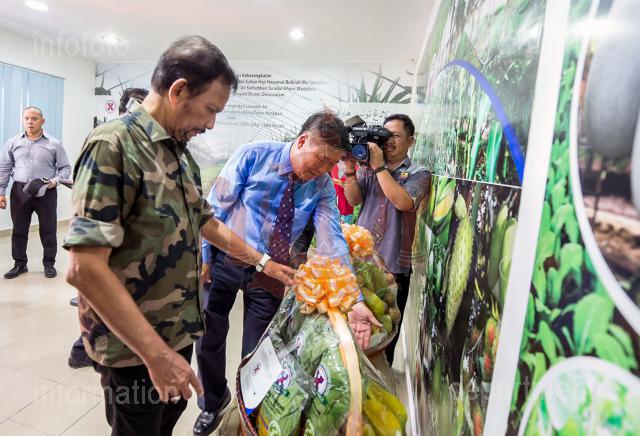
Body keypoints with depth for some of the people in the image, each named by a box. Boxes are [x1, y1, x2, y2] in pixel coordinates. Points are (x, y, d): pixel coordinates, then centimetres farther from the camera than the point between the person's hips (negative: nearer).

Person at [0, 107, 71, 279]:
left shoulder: (54, 144, 1)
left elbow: (65, 167, 3)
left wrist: (55, 180, -15)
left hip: (46, 192, -2)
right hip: (20, 191, 3)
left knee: (48, 229, 4)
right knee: (19, 229, 9)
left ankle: (49, 264, 15)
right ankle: (20, 264, 22)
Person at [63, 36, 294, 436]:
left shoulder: (181, 154, 6)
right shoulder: (114, 146, -21)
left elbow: (206, 223, 15)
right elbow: (85, 268, -27)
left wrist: (264, 262, 16)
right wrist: (156, 353, -25)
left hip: (179, 331, 8)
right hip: (133, 347, -7)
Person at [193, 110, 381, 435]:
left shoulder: (322, 186, -10)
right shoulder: (253, 156, -16)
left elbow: (331, 240, -18)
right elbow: (216, 207, -10)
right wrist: (204, 257, -7)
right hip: (224, 261, -1)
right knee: (209, 341, 14)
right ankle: (213, 404, 45)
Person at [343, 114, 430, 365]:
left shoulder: (418, 174, 1)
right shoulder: (367, 167, 10)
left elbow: (403, 202, -18)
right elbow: (354, 200, -1)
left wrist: (379, 166, -15)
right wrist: (350, 167, -12)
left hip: (394, 265, -2)